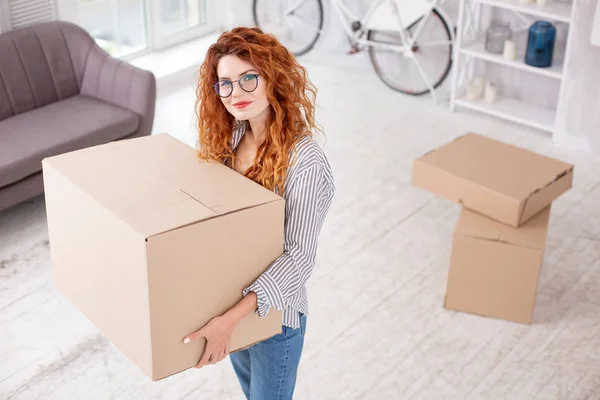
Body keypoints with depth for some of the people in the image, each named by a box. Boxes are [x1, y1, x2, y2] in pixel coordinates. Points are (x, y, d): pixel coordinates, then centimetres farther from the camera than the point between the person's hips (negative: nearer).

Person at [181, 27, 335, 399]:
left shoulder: (304, 160, -27)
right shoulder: (229, 136, -6)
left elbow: (300, 256, -29)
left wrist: (232, 316, -36)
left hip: (274, 313, -6)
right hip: (229, 302, 6)